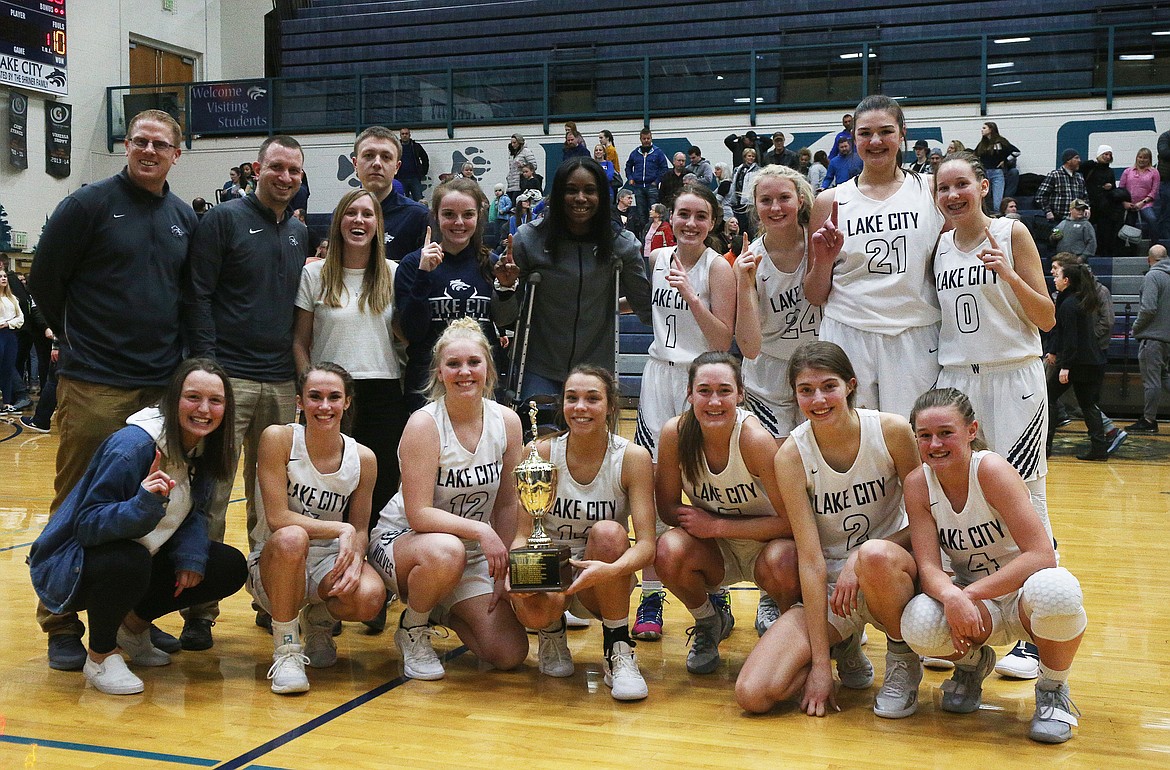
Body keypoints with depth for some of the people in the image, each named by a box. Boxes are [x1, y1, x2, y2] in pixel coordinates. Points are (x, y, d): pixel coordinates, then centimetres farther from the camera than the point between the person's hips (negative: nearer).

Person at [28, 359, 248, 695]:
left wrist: (191, 556, -14)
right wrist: (142, 505, -46)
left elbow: (194, 512, 6)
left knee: (231, 568, -2)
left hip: (141, 556, 8)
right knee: (129, 561, -39)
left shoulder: (205, 447, -4)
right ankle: (100, 654, -9)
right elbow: (87, 524, -28)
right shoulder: (133, 446, -27)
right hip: (70, 565, -7)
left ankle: (135, 623, 17)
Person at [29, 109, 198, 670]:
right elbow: (44, 281, -1)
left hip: (162, 386, 5)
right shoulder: (90, 203, -4)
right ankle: (62, 627, 11)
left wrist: (173, 350, 12)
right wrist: (80, 337, 6)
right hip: (94, 386, -5)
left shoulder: (185, 218, 11)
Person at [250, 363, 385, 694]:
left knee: (370, 597, -31)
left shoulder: (363, 458, -5)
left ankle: (319, 620, 10)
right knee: (292, 538, -39)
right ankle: (286, 650, -17)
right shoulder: (278, 438, -14)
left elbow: (360, 529, 1)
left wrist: (355, 556, -22)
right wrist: (340, 529, -24)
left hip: (330, 561, 3)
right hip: (274, 562, -3)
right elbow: (277, 518, -18)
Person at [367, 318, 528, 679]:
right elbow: (418, 514, -24)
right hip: (401, 540, -5)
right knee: (446, 551, -42)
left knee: (510, 654, -8)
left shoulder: (507, 422, -6)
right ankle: (412, 631, -8)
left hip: (473, 555, 5)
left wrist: (504, 571, -4)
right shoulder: (424, 424, -20)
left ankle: (443, 611, 24)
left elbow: (507, 504, 1)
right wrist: (480, 530, -32)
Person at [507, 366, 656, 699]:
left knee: (608, 532, -33)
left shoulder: (632, 457, -13)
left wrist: (609, 570, -43)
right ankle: (552, 630, 7)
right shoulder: (540, 453, -9)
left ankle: (619, 651, -15)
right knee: (532, 607, -34)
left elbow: (646, 544, -21)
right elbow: (522, 533, -10)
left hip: (604, 582, -1)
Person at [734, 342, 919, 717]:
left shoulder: (892, 431, -14)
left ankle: (904, 659, -7)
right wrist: (820, 663, -18)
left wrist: (860, 560, -22)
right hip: (826, 587, 1)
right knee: (753, 694, -18)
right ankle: (842, 648, 13)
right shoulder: (791, 456, -13)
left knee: (874, 556, -40)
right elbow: (810, 558, -16)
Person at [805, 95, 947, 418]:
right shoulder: (830, 202, 7)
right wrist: (823, 261, -7)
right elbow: (815, 296, 8)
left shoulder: (932, 191, 7)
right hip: (847, 339, 0)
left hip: (915, 342, 0)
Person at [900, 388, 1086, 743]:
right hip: (973, 601, 3)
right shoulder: (918, 484, -9)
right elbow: (928, 566, -15)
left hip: (1022, 595, -3)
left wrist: (970, 593, -32)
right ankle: (971, 662, 9)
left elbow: (1042, 554, -27)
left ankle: (1053, 690, -6)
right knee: (919, 624, -31)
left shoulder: (991, 469, -21)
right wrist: (952, 596, -37)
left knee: (1055, 591, -39)